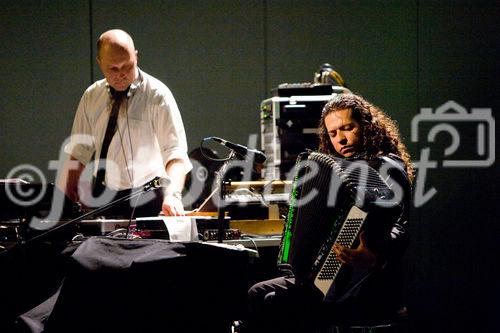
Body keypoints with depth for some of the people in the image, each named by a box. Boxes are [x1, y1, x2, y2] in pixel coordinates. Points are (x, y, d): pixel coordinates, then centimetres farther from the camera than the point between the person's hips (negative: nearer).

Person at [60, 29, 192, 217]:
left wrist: (172, 195, -37)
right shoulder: (91, 96, 5)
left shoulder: (157, 95, -11)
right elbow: (80, 151, 11)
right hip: (102, 198, 4)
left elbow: (176, 152, -20)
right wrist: (69, 198, 2)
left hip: (145, 203, -4)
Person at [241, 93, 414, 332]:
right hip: (336, 276, 10)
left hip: (369, 287, -10)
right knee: (258, 294, 0)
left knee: (275, 306, -21)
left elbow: (401, 230, -26)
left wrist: (373, 258, -43)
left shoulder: (387, 169, -11)